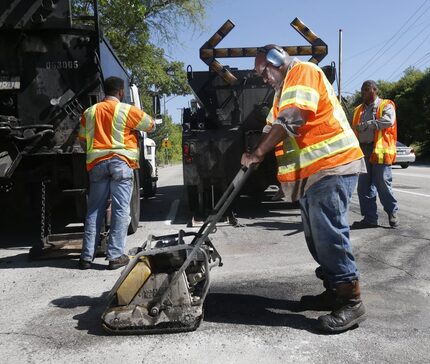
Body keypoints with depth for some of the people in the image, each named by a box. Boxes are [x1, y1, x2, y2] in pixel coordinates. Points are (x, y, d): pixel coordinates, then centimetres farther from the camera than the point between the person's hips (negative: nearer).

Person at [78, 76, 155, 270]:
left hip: (96, 164, 4)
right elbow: (151, 125, 10)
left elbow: (83, 140, 16)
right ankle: (115, 256, 0)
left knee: (94, 210, 9)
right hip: (121, 162, -4)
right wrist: (139, 115, 28)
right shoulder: (128, 110, -1)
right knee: (120, 210, 0)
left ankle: (87, 256, 10)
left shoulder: (89, 112, 11)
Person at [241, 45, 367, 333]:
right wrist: (256, 155, 5)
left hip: (332, 165, -10)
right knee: (317, 237, 11)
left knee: (329, 235, -12)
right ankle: (334, 292, 21)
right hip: (311, 171, 10)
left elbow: (289, 121, -20)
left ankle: (351, 301, -3)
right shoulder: (284, 88, 26)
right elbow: (273, 126, 20)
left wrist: (258, 153, -14)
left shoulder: (303, 72, -6)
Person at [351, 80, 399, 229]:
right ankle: (370, 218, 13)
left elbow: (388, 121, -17)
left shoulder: (386, 105, 3)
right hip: (363, 152, 6)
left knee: (383, 185, -2)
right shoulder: (358, 110, 20)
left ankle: (392, 212, 21)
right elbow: (354, 129, 18)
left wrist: (365, 125, -14)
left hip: (380, 151, -6)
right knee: (364, 187, 4)